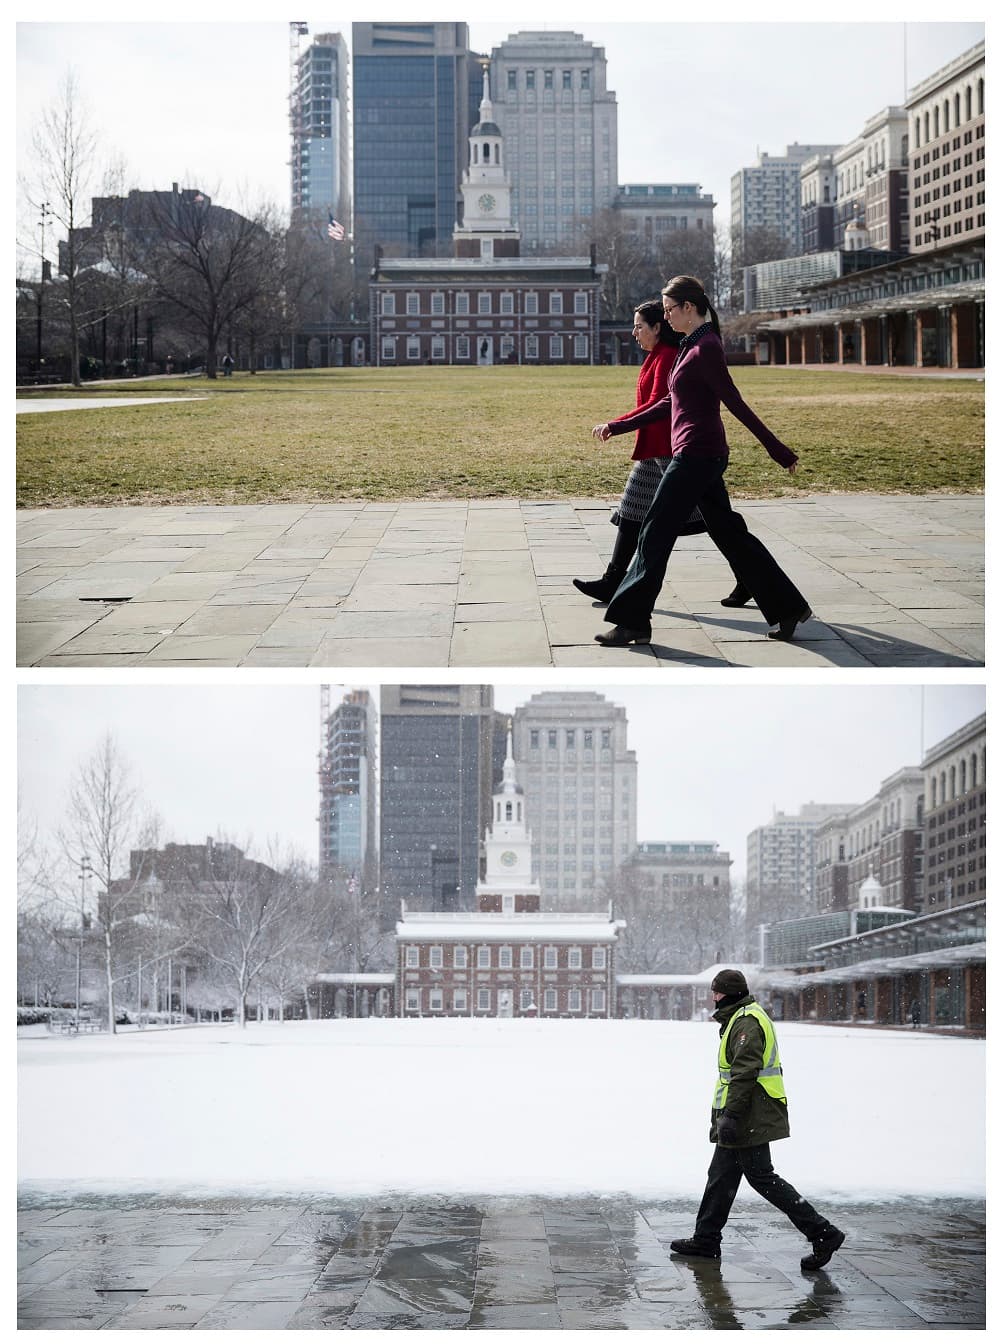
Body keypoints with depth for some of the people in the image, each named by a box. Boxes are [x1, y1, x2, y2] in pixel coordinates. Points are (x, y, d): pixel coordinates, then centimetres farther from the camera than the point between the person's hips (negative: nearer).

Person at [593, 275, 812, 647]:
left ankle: (632, 622, -1)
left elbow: (735, 404, -16)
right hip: (704, 457, 10)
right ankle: (787, 608, 14)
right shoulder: (691, 346, 16)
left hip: (696, 455, -10)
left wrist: (776, 449, -14)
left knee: (655, 535, -5)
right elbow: (672, 403, 23)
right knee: (728, 532, 11)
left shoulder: (705, 349, -14)